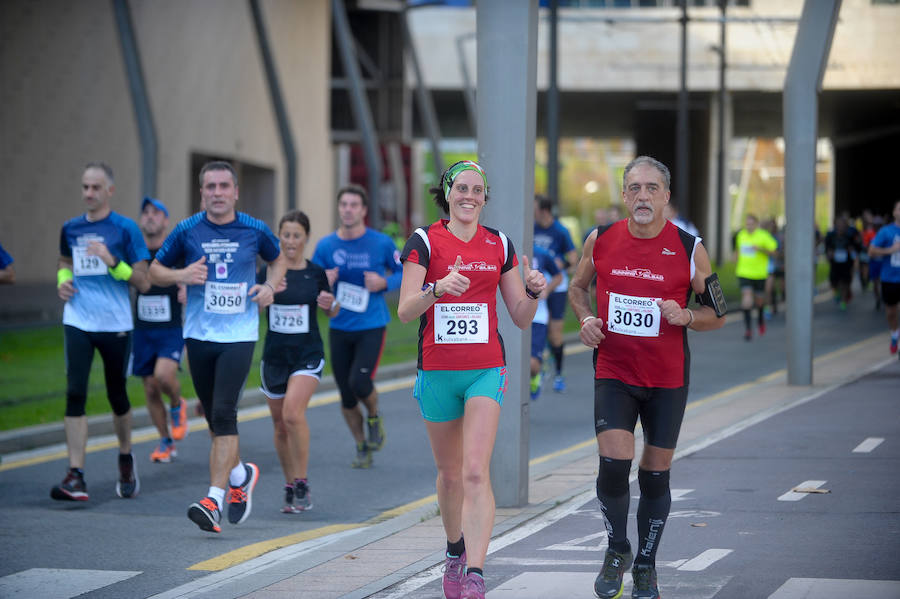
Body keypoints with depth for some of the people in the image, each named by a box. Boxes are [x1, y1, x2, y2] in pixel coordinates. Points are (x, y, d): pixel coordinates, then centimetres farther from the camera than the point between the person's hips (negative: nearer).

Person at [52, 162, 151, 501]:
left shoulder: (125, 229, -4)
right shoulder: (71, 228, 8)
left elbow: (144, 283, -6)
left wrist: (112, 261, -20)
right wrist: (62, 280, 7)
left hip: (115, 325, -2)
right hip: (78, 322, 2)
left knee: (117, 396, 9)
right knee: (75, 394, -11)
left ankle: (126, 460, 36)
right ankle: (75, 477, -14)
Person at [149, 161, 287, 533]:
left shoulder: (255, 231, 1)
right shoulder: (187, 231, 0)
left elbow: (278, 260, 21)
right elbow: (155, 271, 10)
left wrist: (270, 286, 1)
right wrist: (181, 275, -11)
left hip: (239, 335, -2)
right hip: (199, 335, 2)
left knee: (223, 414, -16)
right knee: (215, 417, 11)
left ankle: (215, 499, -19)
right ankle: (240, 474, 37)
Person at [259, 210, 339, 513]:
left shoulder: (316, 273, 1)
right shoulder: (267, 272, 1)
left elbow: (333, 312, 13)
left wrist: (331, 304, -9)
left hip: (308, 354, -2)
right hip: (275, 355, 2)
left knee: (293, 412, -22)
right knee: (280, 425, 8)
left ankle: (302, 484, -12)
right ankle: (290, 487, 23)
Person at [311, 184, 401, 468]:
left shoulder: (381, 243, -5)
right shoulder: (325, 246, 1)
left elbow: (405, 273, 7)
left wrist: (384, 282, -13)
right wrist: (323, 282, -14)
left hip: (372, 327, -3)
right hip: (339, 328, 3)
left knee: (359, 383, -20)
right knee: (346, 397, 4)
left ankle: (374, 417, 14)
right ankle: (362, 448, 24)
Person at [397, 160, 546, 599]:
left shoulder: (499, 245, 6)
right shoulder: (425, 241, -1)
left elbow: (521, 317, 9)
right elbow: (405, 311, -11)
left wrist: (533, 291, -12)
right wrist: (438, 288, -30)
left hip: (486, 371, 0)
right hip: (437, 371, 0)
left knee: (476, 473, -15)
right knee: (450, 474, 12)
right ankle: (455, 551, 38)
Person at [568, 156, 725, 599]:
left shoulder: (689, 249, -6)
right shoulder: (601, 240, -2)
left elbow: (718, 315, 1)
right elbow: (578, 287, 17)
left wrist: (685, 316, -19)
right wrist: (586, 318, -4)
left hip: (668, 379, 0)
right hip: (613, 374, 0)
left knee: (655, 475, 7)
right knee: (613, 464, -15)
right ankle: (617, 549, 12)